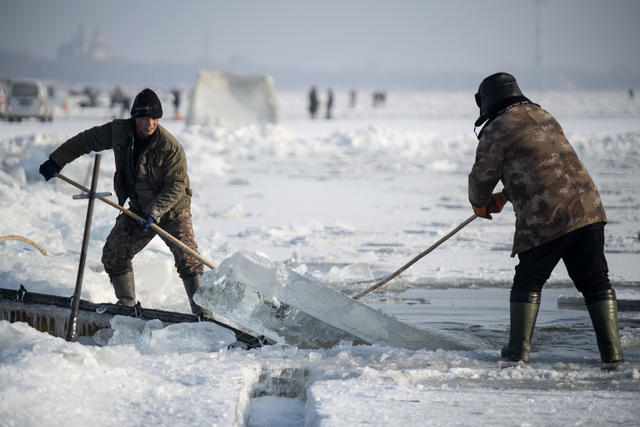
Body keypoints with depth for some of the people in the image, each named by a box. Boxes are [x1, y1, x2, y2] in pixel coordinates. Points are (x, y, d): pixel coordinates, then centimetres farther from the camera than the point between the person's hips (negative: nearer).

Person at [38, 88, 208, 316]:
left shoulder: (170, 147, -23)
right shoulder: (118, 131, -9)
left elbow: (176, 186, -22)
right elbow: (86, 141, 6)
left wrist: (154, 212, -31)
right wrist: (56, 161, 8)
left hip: (172, 210, -5)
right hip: (138, 210, 5)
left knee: (187, 258, -17)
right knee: (113, 254, 2)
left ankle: (201, 310, -12)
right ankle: (126, 304, 16)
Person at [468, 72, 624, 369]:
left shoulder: (496, 130, -1)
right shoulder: (544, 116, 22)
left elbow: (482, 176, 7)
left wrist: (480, 205, 29)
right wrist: (505, 196, 41)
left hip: (545, 217, -6)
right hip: (587, 206, 6)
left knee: (528, 281, 9)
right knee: (594, 281, 9)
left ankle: (518, 351, 10)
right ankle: (612, 353, 5)